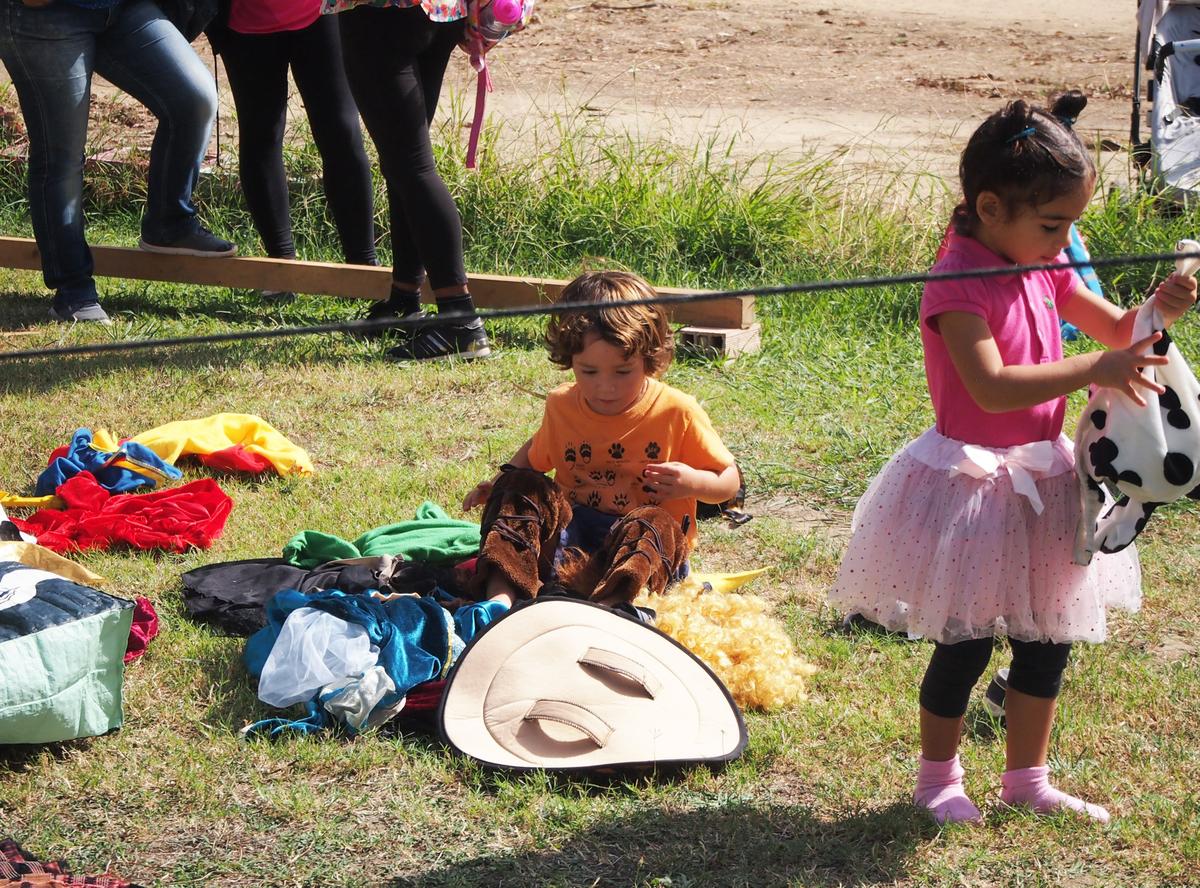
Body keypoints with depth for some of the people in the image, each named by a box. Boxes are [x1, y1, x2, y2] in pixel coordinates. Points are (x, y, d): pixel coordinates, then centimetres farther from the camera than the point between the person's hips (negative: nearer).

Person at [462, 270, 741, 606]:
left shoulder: (678, 413, -7)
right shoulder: (562, 405, 5)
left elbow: (729, 481, 0)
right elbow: (536, 454, 26)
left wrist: (694, 483, -22)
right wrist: (501, 483, 6)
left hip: (652, 549, -4)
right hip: (570, 535, 4)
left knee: (652, 525, -37)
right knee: (519, 496, -20)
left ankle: (612, 601, -63)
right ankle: (501, 594, -43)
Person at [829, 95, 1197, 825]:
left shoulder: (1045, 269, 5)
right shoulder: (960, 283, -20)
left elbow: (1115, 327, 14)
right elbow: (992, 386, -31)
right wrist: (1092, 370, -35)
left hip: (1039, 478, 8)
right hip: (972, 483, -8)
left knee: (1049, 638, 14)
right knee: (965, 645, 3)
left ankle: (1027, 777, 29)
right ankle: (938, 778, 23)